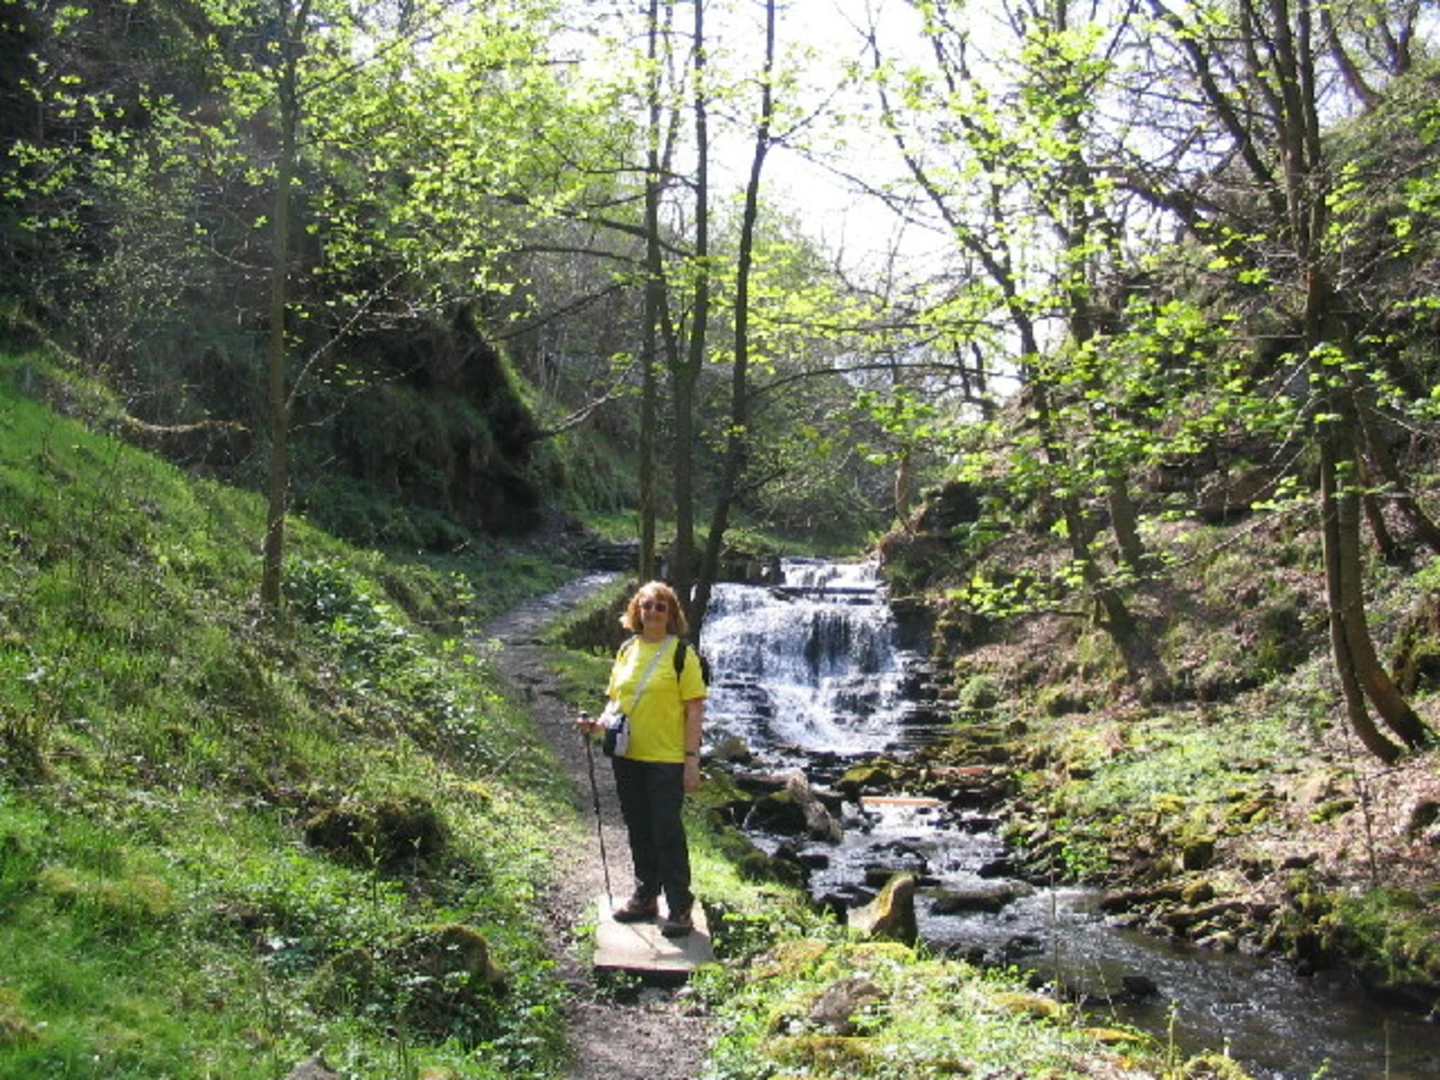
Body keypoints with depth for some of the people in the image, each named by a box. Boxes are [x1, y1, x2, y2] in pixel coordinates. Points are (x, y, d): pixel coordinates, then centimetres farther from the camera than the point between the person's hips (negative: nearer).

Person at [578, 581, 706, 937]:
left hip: (666, 760, -6)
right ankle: (645, 897, 32)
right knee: (638, 830, 16)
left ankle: (680, 908, 10)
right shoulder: (627, 650, 9)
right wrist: (598, 725, -2)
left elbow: (695, 710, -10)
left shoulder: (681, 653, -8)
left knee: (667, 832, -2)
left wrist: (692, 760, -15)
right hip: (627, 757, 6)